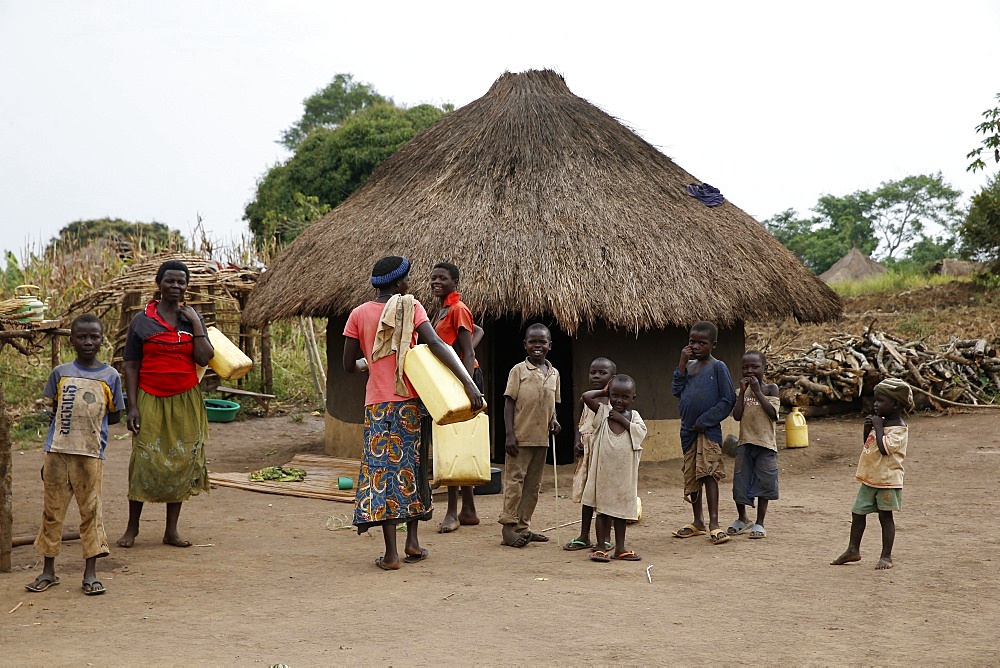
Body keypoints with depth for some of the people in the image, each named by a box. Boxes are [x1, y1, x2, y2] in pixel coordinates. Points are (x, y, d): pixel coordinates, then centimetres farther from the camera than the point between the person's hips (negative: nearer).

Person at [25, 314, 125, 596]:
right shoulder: (60, 373, 4)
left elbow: (115, 416, 8)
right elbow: (55, 410, 11)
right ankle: (48, 570, 20)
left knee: (90, 511, 2)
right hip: (57, 452, 1)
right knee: (52, 510, 8)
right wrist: (81, 420, -1)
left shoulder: (110, 376, 1)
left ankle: (90, 574, 9)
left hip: (91, 454, -1)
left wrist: (89, 421, -2)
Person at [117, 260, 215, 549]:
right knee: (145, 460, -3)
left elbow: (204, 359, -6)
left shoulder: (193, 318, 6)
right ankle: (132, 527, 12)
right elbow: (131, 366, -1)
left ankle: (172, 530, 15)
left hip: (185, 401, 3)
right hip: (151, 400, -2)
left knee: (181, 461, 6)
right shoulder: (142, 320, -1)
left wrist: (196, 324, -10)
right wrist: (132, 406, -7)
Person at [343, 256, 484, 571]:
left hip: (378, 403, 1)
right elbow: (436, 344, -17)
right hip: (411, 400, 0)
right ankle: (412, 541, 18)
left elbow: (349, 365, 4)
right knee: (412, 466, 15)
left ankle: (391, 553, -5)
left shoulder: (358, 314, 3)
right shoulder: (410, 307, -4)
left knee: (382, 469, -1)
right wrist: (468, 382, -22)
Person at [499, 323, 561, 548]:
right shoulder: (519, 370, -4)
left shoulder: (554, 373, 11)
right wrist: (509, 434, -13)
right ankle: (508, 527, -1)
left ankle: (522, 526, 18)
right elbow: (509, 402, -6)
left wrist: (553, 419, -1)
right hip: (521, 437, -6)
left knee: (533, 484, 10)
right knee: (515, 479, -5)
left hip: (541, 438, 6)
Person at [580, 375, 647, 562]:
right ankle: (602, 548, 8)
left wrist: (623, 419, -15)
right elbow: (586, 396, -14)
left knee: (621, 509, 11)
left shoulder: (633, 416, 4)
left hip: (625, 474, 2)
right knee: (602, 509, 3)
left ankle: (620, 548, 20)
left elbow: (641, 431, -13)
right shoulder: (603, 411, -2)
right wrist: (603, 392, -2)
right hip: (603, 471, -2)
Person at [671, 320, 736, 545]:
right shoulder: (688, 365, 11)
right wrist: (682, 365, -5)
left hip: (709, 430, -6)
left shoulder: (717, 367, -7)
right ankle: (697, 522, 22)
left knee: (709, 473, -13)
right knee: (691, 475, 11)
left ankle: (714, 523, -11)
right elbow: (677, 391, 4)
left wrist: (704, 421, -13)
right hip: (688, 429, 6)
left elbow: (728, 399, -11)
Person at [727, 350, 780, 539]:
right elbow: (737, 415, -4)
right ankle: (742, 519, 26)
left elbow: (773, 413, -14)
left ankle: (759, 523, 13)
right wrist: (742, 392, -9)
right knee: (740, 481, 5)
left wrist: (757, 391, -14)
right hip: (745, 443, 3)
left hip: (765, 444, -3)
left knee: (763, 484, 2)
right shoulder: (743, 390, 8)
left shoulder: (770, 388, 0)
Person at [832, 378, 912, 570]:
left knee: (885, 516, 1)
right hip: (870, 479, 8)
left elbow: (884, 448, -30)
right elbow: (868, 444, 19)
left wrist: (878, 427, -20)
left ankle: (886, 556, 10)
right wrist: (867, 429, 2)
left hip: (887, 481, -8)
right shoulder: (881, 422, 10)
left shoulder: (899, 429, -16)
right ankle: (853, 550, 22)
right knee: (857, 512, 11)